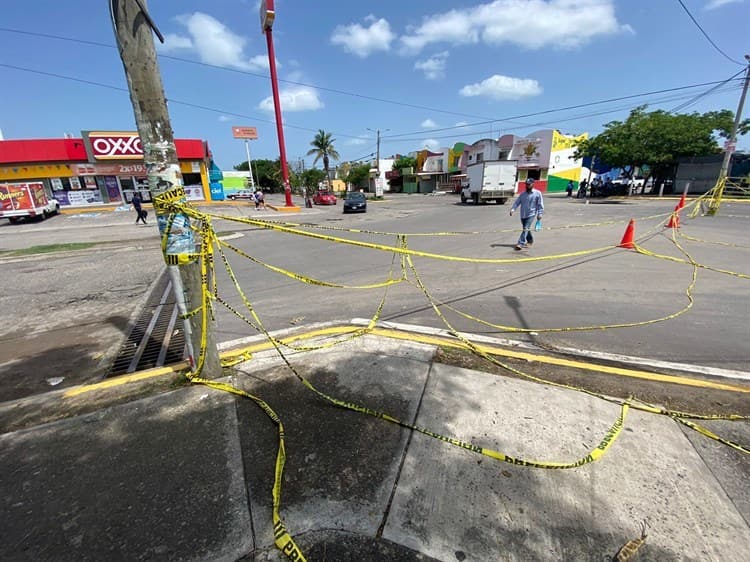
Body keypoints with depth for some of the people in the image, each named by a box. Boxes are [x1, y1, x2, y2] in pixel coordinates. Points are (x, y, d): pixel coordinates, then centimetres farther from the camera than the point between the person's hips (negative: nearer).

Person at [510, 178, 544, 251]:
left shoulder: (537, 193, -3)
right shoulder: (523, 194, 7)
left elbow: (540, 204, -2)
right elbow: (517, 202, 2)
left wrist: (540, 214, -7)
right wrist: (512, 209, -14)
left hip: (531, 215, -5)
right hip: (523, 215, 5)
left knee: (526, 229, -16)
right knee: (525, 229, 17)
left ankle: (521, 243, -20)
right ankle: (530, 241, 38)